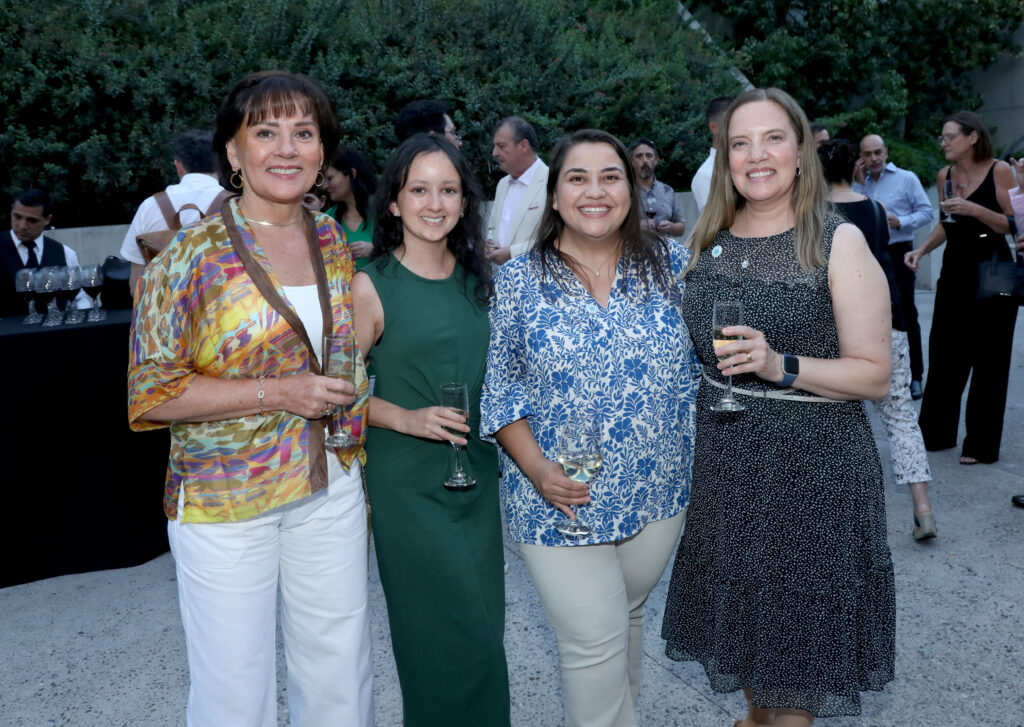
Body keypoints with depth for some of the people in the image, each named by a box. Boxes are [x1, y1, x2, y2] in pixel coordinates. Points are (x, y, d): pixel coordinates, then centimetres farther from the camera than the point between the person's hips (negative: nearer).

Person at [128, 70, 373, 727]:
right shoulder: (190, 255, -11)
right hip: (225, 500, -4)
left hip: (331, 490, 5)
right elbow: (151, 391, -12)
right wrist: (275, 392, -21)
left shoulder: (333, 241, 5)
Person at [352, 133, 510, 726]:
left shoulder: (479, 279, 6)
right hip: (408, 483, -5)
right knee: (453, 633, -1)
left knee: (484, 627, 14)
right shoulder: (371, 287, -9)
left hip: (478, 474, 5)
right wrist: (405, 418, -18)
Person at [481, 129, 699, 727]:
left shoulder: (673, 263, -2)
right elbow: (498, 385, -4)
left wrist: (700, 452, -1)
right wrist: (536, 468, -15)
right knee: (594, 645, 2)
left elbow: (706, 359, 5)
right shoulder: (519, 281, -6)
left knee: (628, 617, 22)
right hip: (561, 500, -2)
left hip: (659, 492, 3)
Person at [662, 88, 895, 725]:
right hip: (723, 454, 5)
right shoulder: (709, 241, 5)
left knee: (797, 618, 8)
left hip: (813, 461, -5)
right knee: (741, 601, 19)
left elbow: (875, 375, -12)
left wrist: (780, 366, -25)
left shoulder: (839, 241, -9)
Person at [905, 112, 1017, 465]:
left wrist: (975, 209, -23)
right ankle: (935, 433, 21)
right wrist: (922, 249, 4)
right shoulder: (944, 175, 8)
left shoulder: (999, 171, -8)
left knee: (988, 359, 1)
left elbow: (1014, 225, -11)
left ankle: (981, 445, 11)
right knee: (944, 353, 8)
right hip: (955, 269, 5)